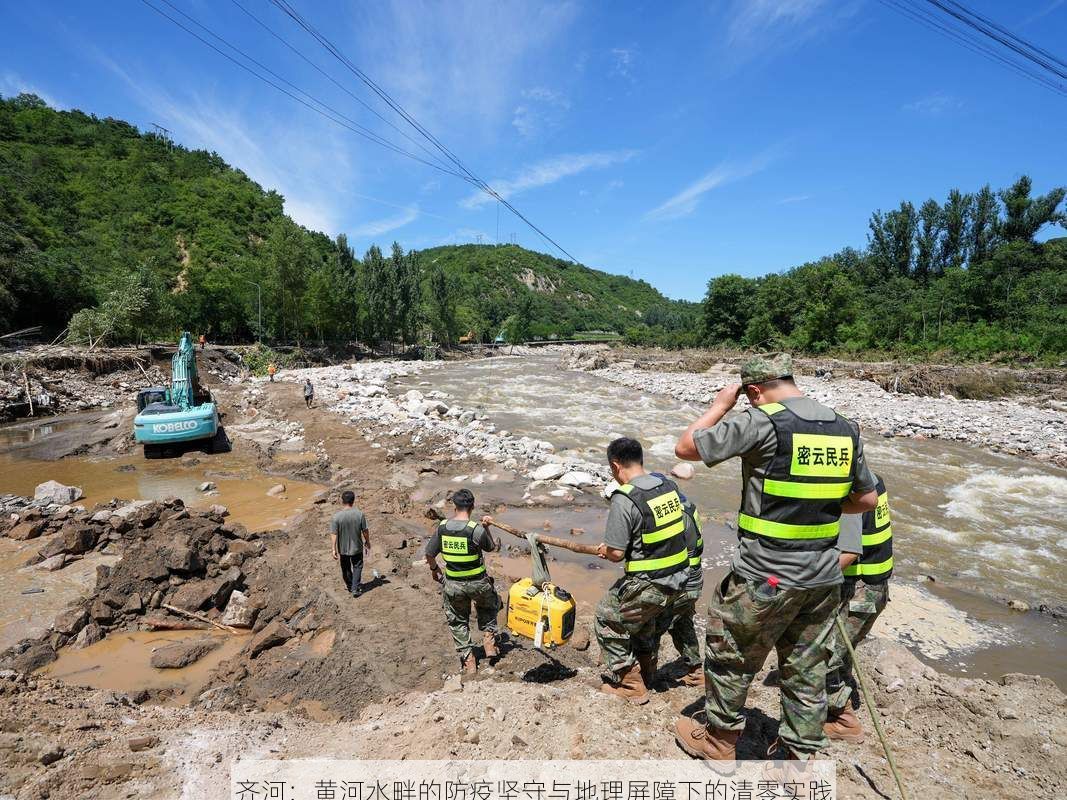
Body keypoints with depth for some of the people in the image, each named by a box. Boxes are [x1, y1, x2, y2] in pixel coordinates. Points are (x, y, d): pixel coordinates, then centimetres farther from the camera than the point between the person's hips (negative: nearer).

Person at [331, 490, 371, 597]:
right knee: (357, 567, 17)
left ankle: (350, 586, 39)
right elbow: (365, 531, -8)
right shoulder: (360, 514, -16)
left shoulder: (336, 516, -17)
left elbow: (333, 534, -15)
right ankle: (355, 589, 13)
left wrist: (334, 549, -7)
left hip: (343, 548, 1)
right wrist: (367, 542, 8)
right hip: (357, 547, -1)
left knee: (346, 568, 21)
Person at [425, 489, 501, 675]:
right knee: (488, 607, 30)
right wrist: (486, 528, 4)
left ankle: (468, 661, 27)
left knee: (458, 622, 21)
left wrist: (434, 569, 19)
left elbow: (429, 554, 2)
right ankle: (489, 640, 21)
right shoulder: (477, 529, -20)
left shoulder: (442, 527, -8)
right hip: (478, 583, -2)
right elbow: (491, 548, -1)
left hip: (453, 585, 2)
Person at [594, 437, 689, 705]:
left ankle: (630, 685, 23)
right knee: (644, 619, 33)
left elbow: (616, 553, -21)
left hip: (647, 586, -8)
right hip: (678, 578, 8)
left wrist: (604, 550, 4)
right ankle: (646, 671, 48)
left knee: (607, 621, 14)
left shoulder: (624, 499, -22)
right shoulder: (669, 485, 1)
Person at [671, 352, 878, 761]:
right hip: (824, 576, 6)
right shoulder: (846, 429, 3)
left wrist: (721, 404, 0)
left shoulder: (761, 421, -18)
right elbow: (868, 499, 14)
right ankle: (800, 755, 36)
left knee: (730, 655, 16)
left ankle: (718, 739, 35)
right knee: (807, 670, 20)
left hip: (765, 576, -6)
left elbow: (685, 447, -11)